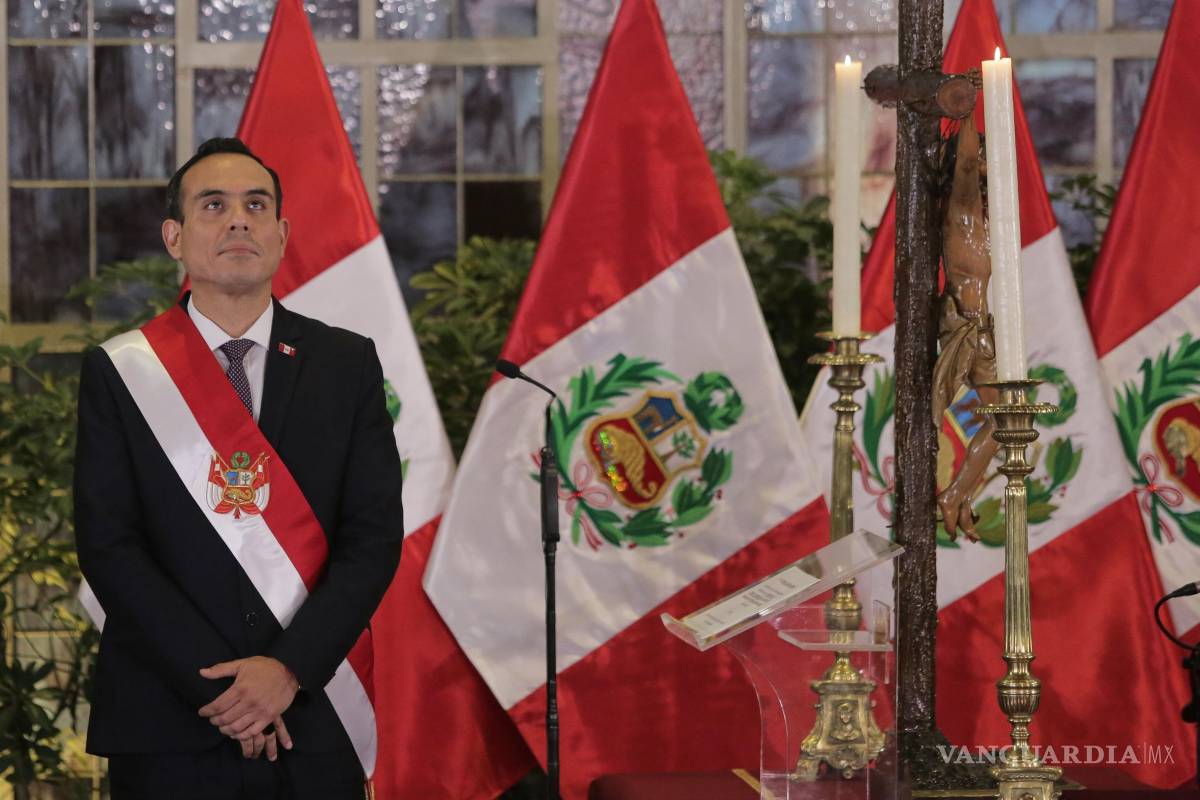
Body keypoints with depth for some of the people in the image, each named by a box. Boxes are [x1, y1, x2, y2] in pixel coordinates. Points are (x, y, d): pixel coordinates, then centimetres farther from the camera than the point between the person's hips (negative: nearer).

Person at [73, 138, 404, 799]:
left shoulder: (346, 364, 6)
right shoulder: (119, 372, 2)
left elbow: (376, 535, 0)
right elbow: (107, 545, -4)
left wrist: (288, 669, -13)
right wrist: (217, 682, -13)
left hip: (314, 718, 1)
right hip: (169, 726, -1)